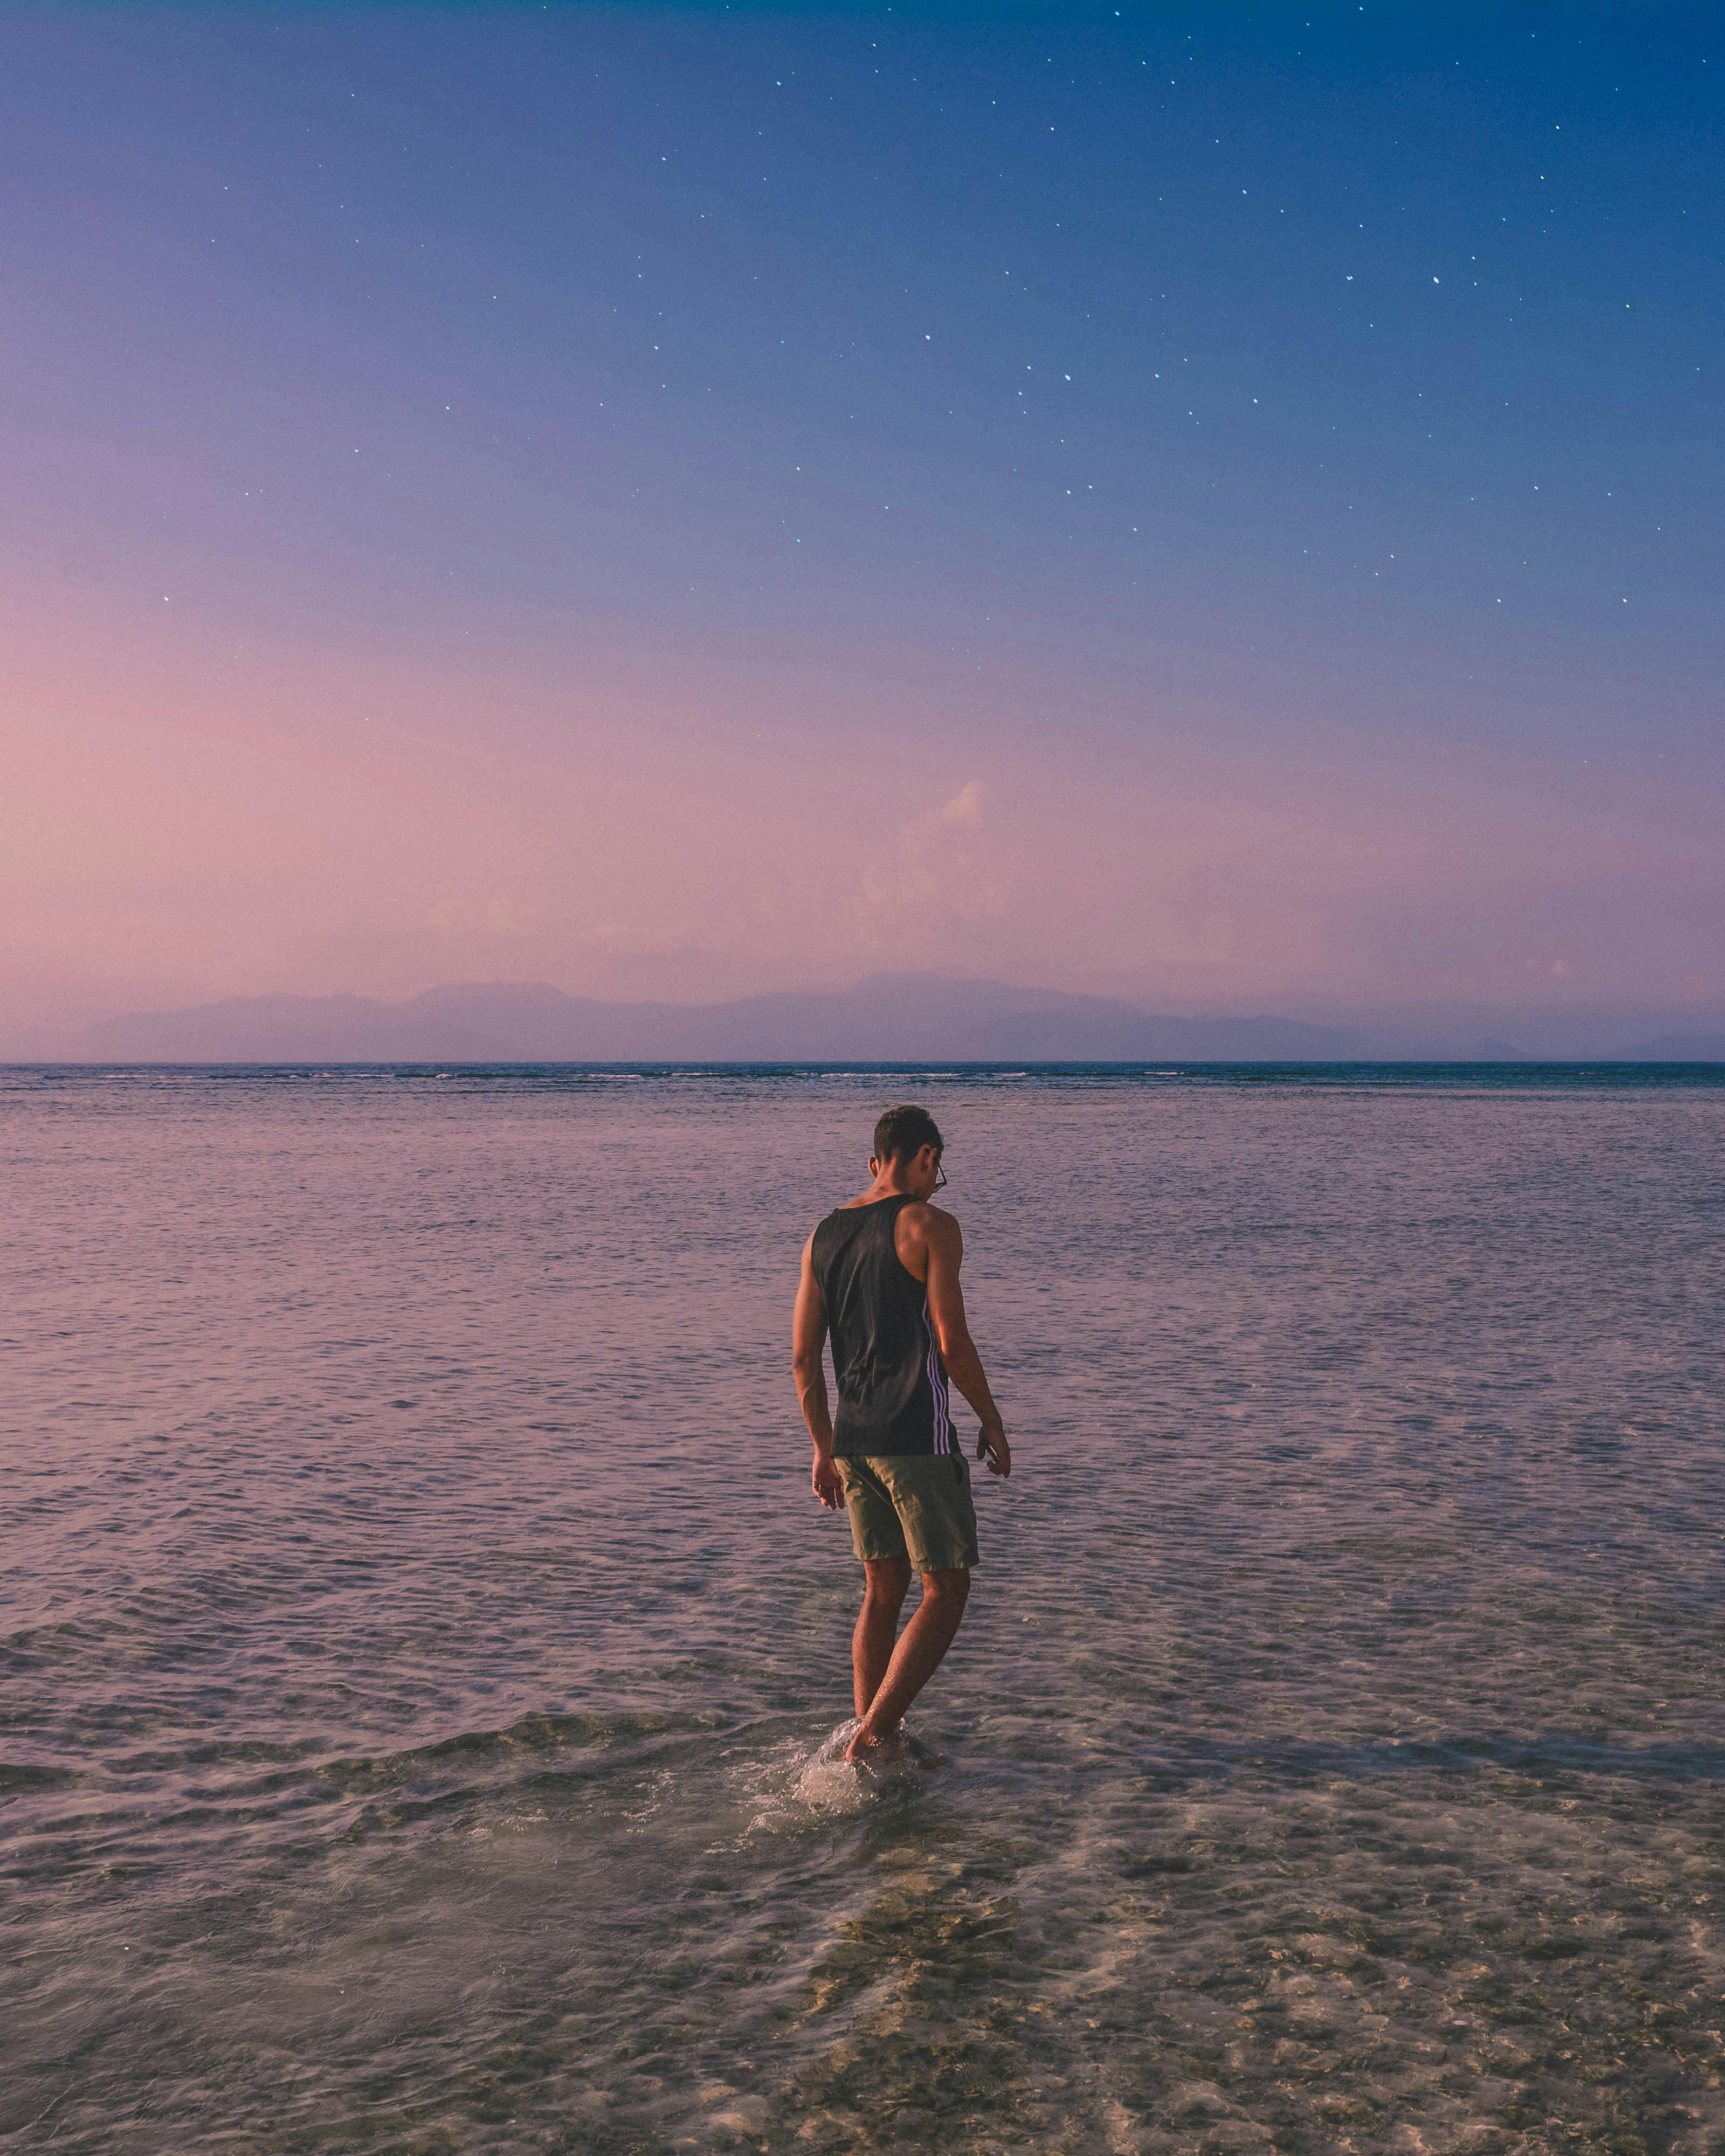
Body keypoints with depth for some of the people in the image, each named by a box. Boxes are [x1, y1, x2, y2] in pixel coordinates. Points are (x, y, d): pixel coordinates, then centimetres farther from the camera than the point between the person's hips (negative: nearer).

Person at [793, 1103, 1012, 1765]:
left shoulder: (823, 1235, 11)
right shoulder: (930, 1225, -7)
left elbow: (804, 1356, 12)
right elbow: (952, 1343, -12)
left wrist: (825, 1449, 19)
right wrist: (993, 1424, 0)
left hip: (853, 1437, 7)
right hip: (917, 1437, -7)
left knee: (883, 1592, 16)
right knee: (946, 1590, 2)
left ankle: (873, 1738, 19)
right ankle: (869, 1737, -7)